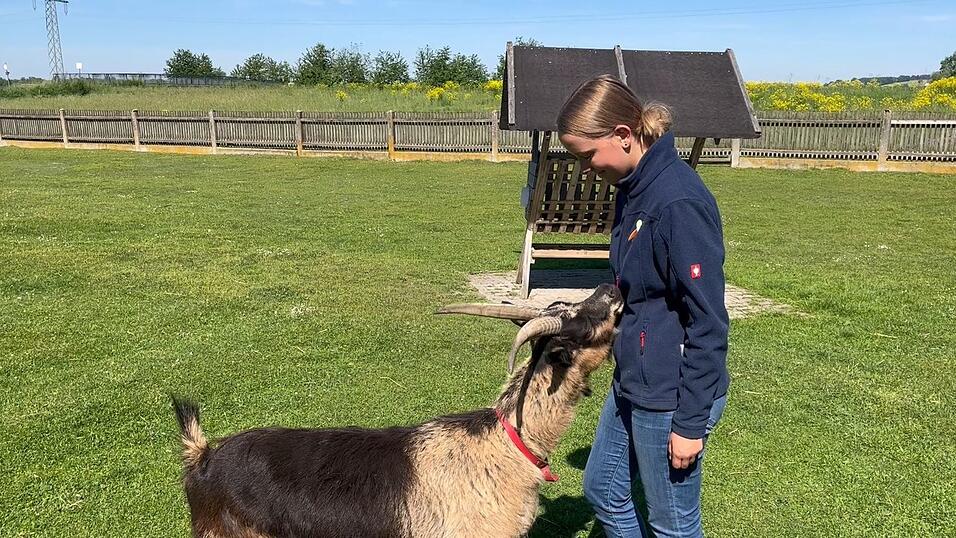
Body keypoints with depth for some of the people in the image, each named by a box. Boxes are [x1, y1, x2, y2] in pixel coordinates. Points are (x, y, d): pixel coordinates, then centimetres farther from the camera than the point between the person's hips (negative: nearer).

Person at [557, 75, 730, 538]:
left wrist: (690, 422, -17)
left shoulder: (679, 201, -24)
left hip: (672, 395, -9)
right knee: (602, 489, 22)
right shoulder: (632, 189, 4)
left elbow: (708, 321, -22)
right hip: (633, 383, 9)